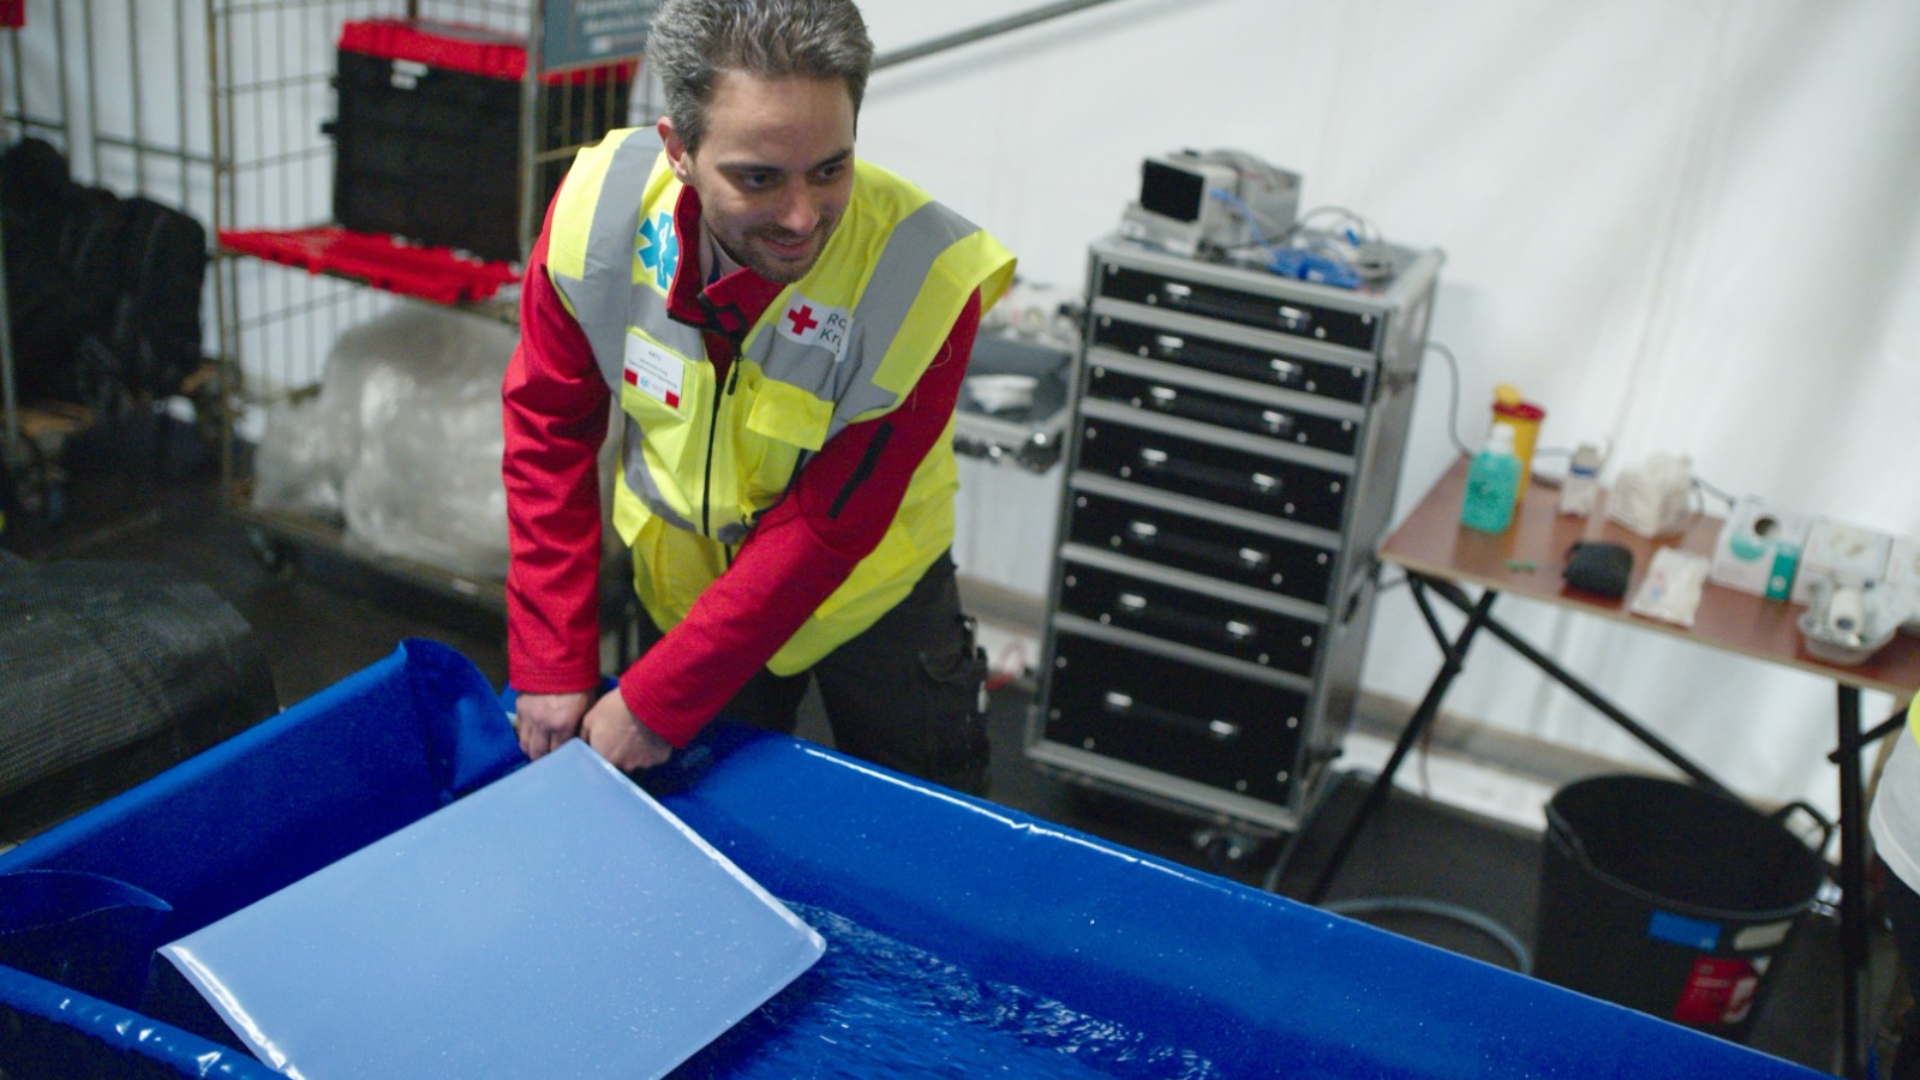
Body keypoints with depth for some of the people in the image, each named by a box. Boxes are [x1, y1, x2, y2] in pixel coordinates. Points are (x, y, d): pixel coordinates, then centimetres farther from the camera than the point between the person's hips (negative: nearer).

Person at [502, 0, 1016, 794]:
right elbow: (549, 432, -12)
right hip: (680, 583, 2)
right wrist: (552, 664, -13)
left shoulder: (925, 280, -33)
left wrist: (658, 702, -23)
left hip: (870, 598, -2)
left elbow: (821, 530, -26)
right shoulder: (600, 208, -24)